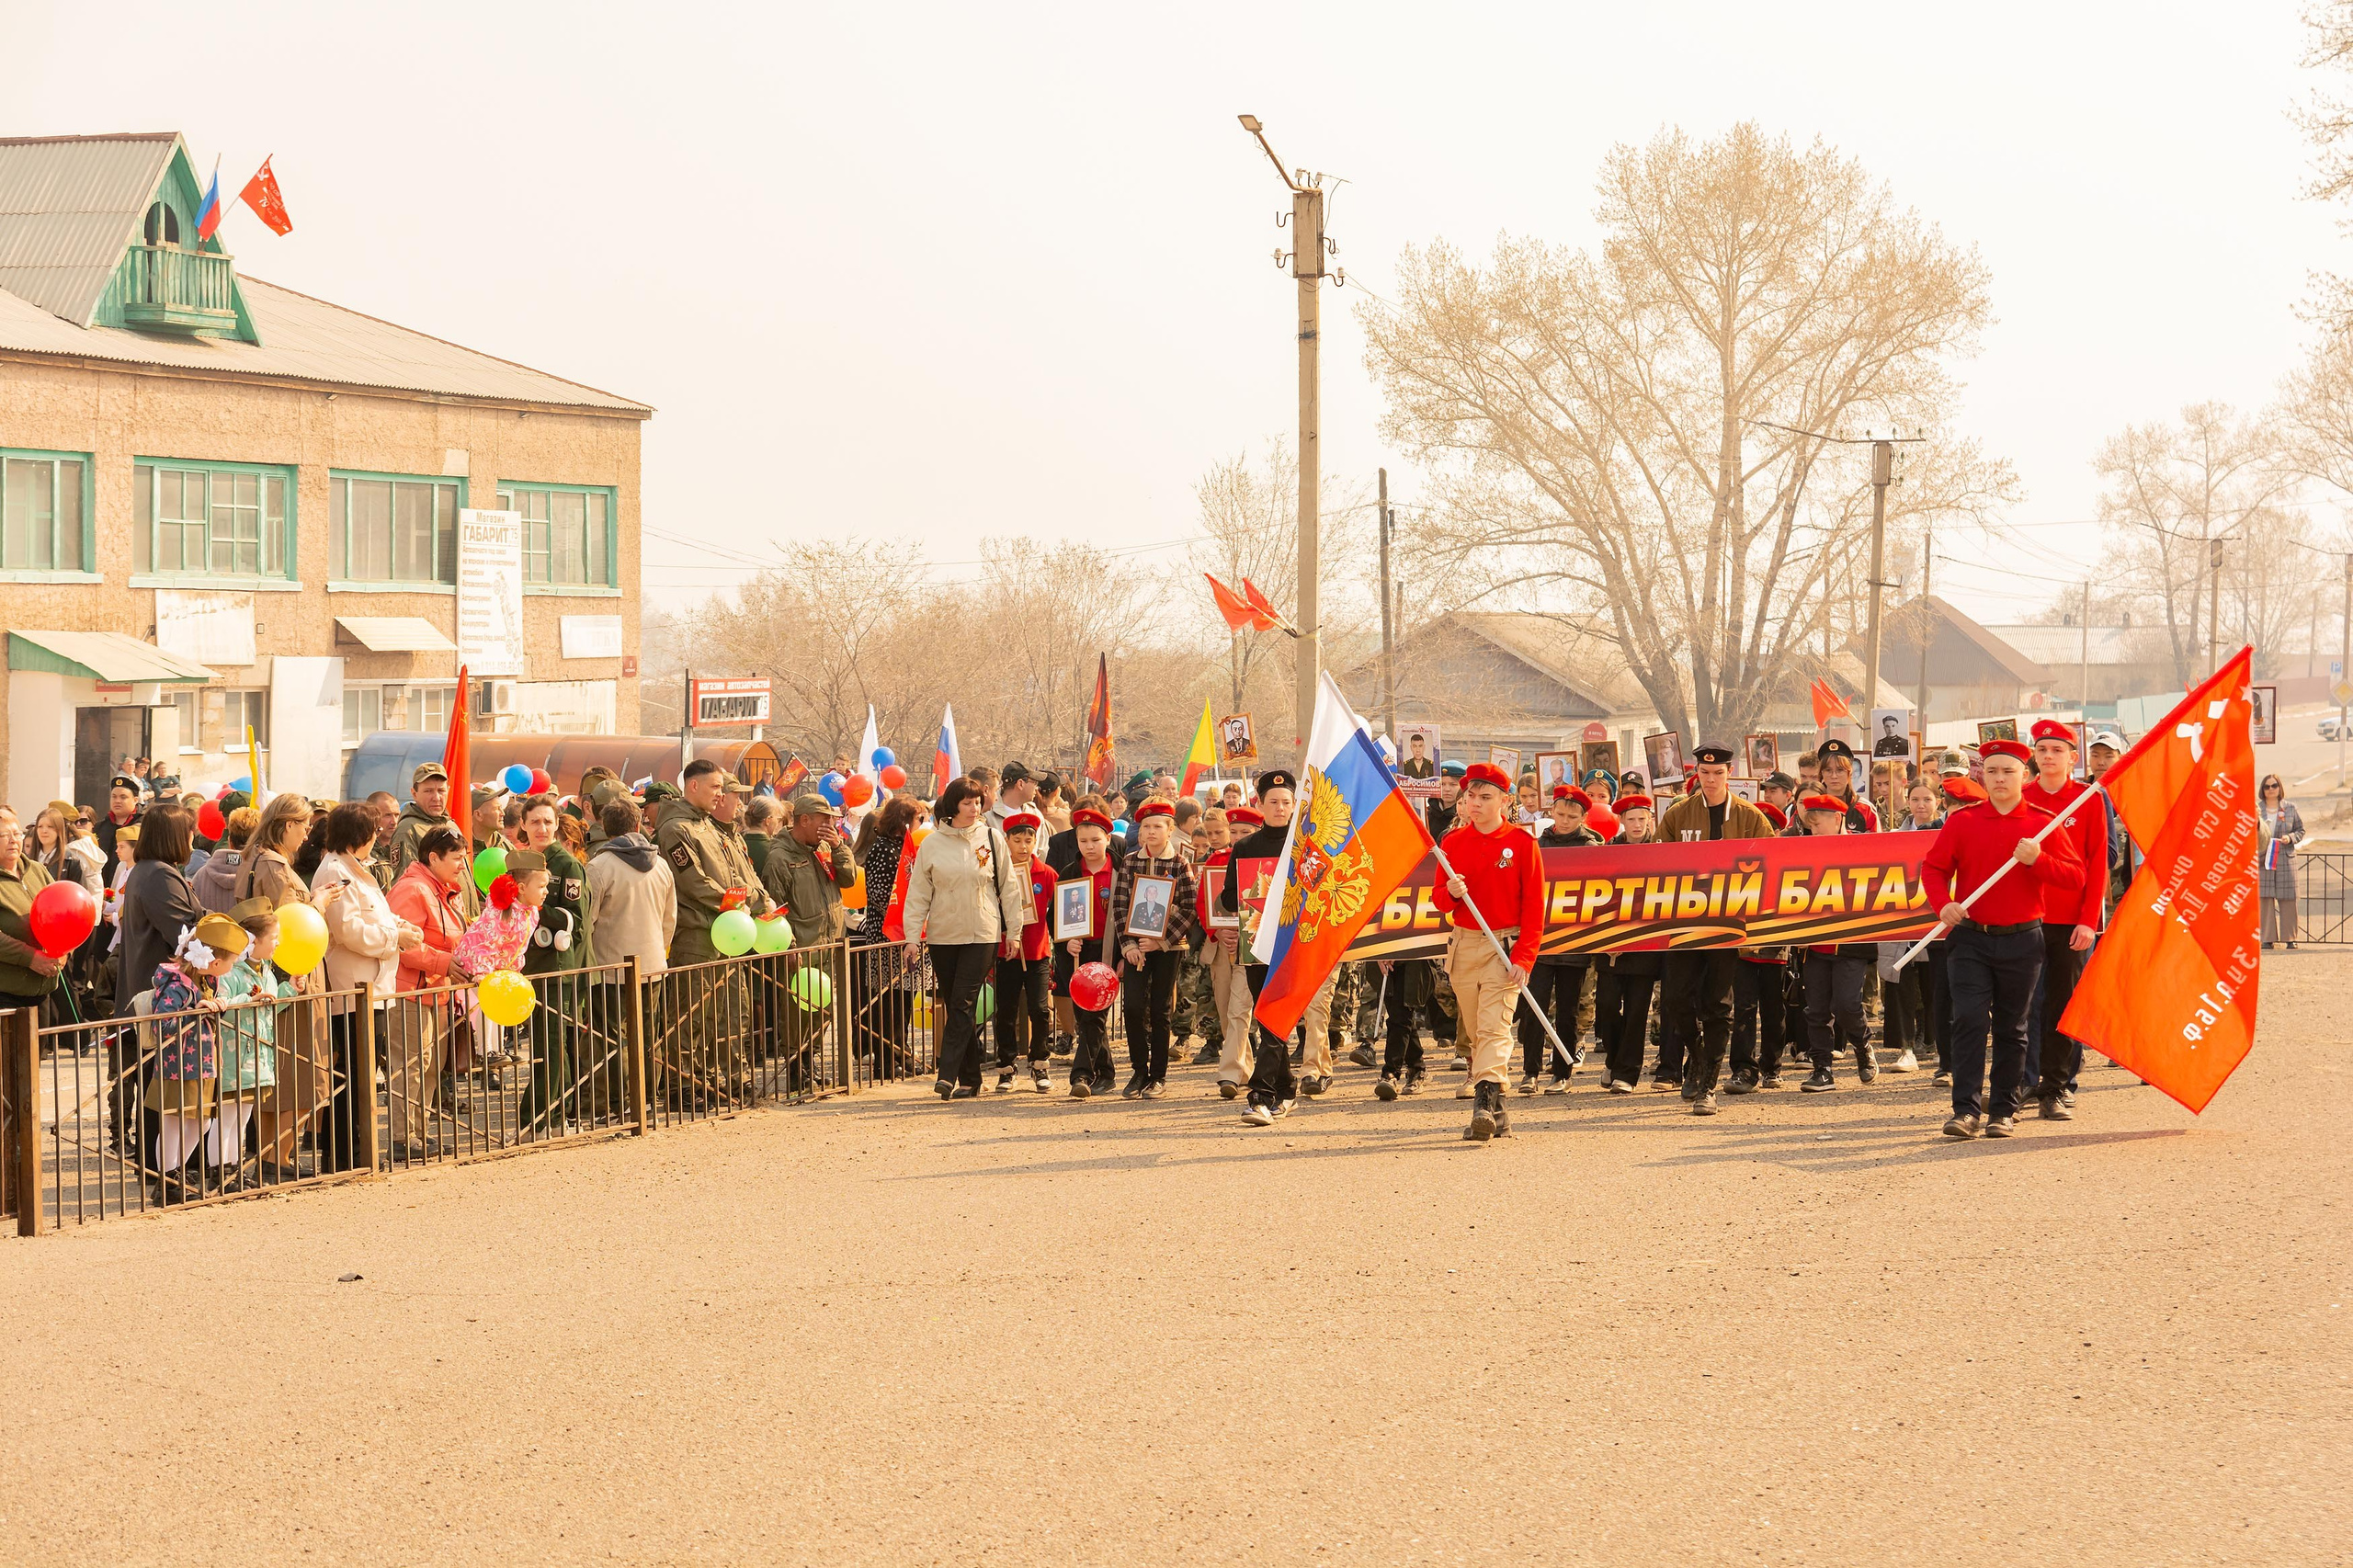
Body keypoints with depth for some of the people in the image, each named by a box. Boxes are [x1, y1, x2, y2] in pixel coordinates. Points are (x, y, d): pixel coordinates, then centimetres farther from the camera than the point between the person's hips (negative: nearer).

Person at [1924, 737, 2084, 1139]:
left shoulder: (2043, 823, 2)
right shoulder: (1961, 820, 4)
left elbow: (2075, 878, 0)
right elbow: (1934, 867, 5)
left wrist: (2037, 860, -17)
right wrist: (1944, 903, -14)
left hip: (2022, 941, 0)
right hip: (1971, 939, 0)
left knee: (2012, 1029, 7)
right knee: (1969, 1021, -11)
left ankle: (2004, 1112, 14)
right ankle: (1967, 1110, -11)